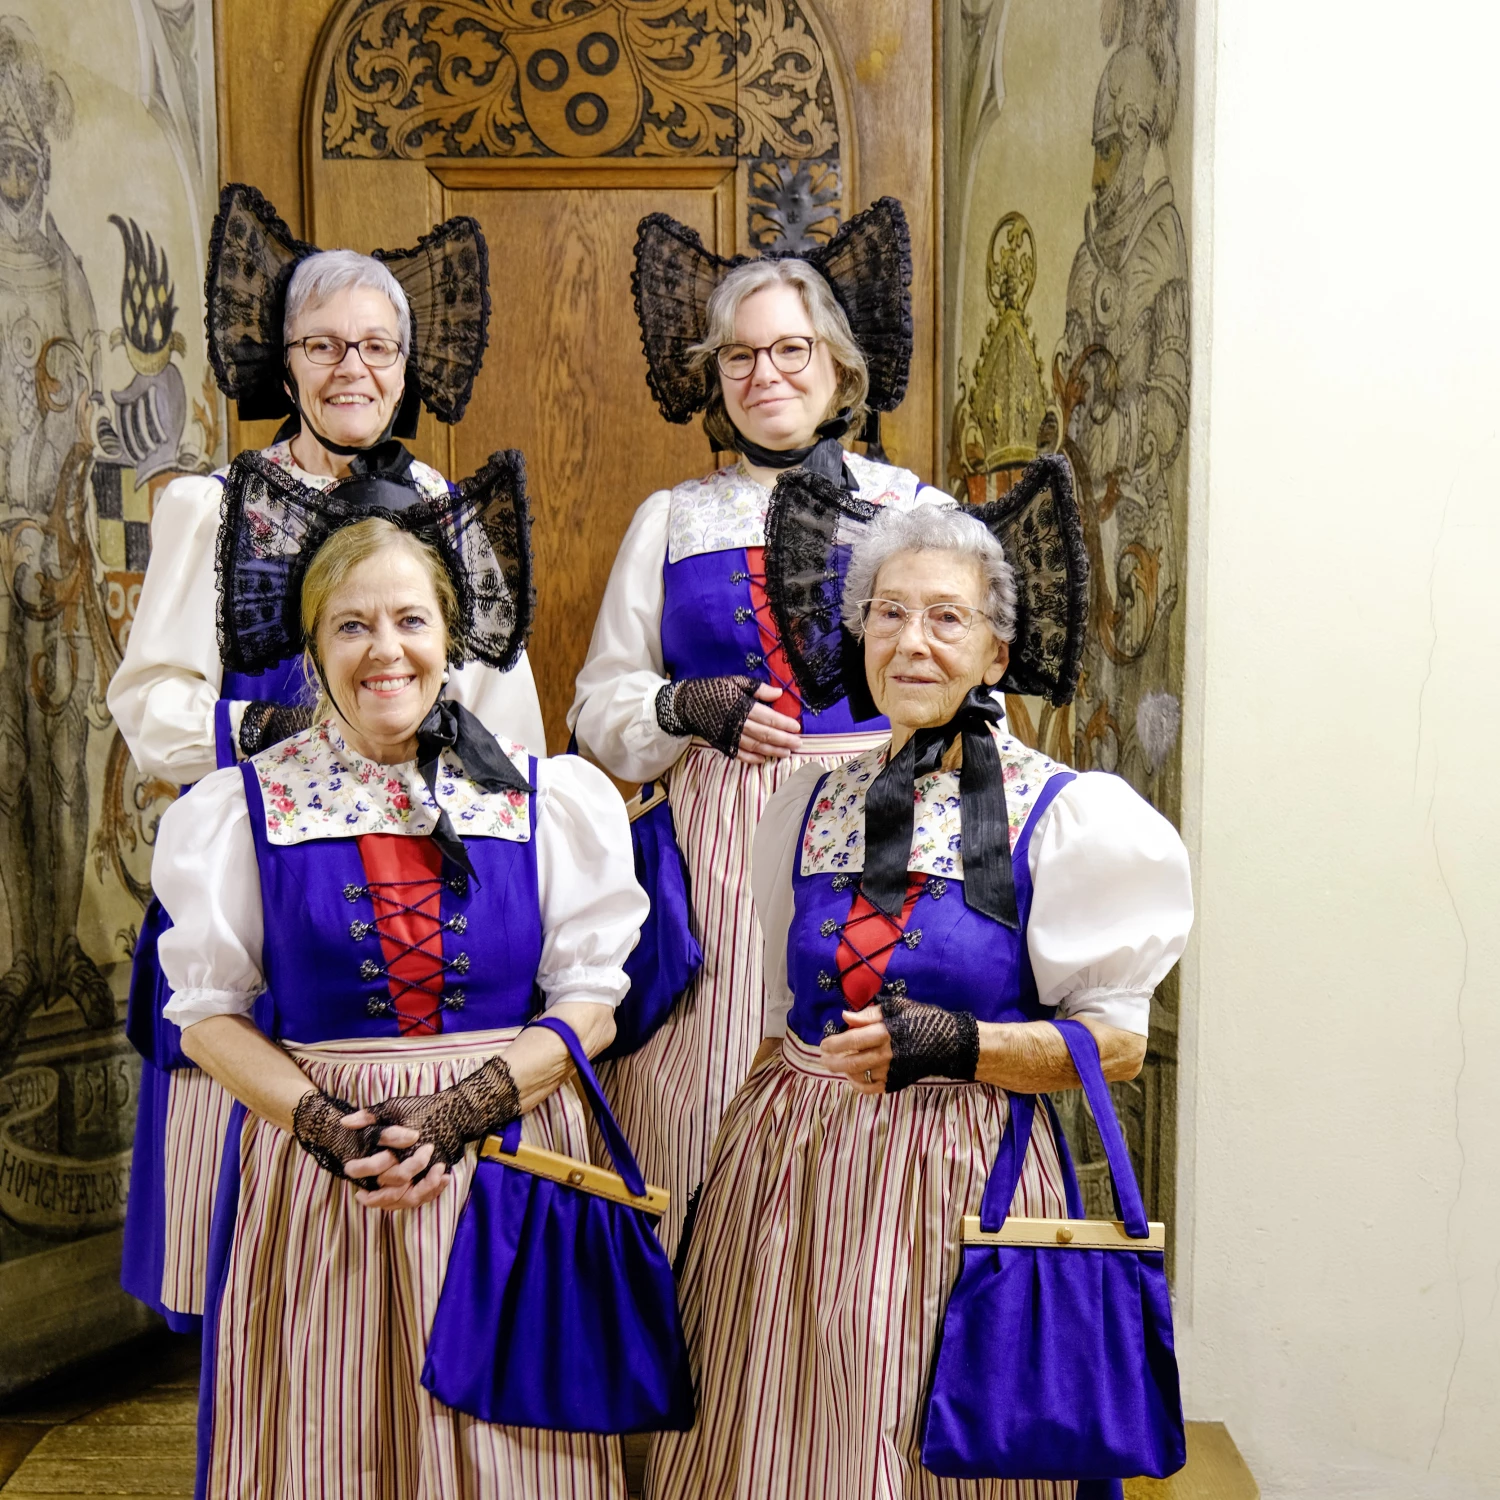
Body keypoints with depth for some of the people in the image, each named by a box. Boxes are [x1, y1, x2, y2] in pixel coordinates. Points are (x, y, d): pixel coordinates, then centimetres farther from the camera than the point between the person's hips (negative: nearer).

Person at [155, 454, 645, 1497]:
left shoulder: (547, 798, 2)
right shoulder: (246, 807, 1)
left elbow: (591, 1005, -1)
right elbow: (209, 1012, 1)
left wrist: (465, 1107, -15)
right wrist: (321, 1124, -14)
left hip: (508, 1164, 0)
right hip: (314, 1170, 0)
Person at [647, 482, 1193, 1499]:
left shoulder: (1059, 814, -8)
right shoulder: (813, 803, 6)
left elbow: (1119, 1042, -8)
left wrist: (961, 1044, -21)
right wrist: (745, 1145, 11)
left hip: (958, 1179, -4)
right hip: (785, 1173, 4)